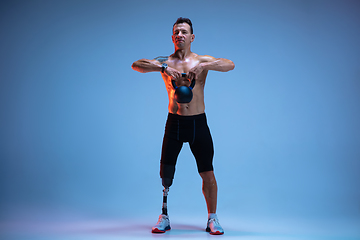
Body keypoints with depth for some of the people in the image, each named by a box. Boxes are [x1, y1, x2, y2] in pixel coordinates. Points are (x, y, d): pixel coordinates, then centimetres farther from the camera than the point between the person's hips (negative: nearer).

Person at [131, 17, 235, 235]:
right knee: (166, 172, 3)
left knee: (208, 173, 2)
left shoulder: (202, 61, 3)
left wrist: (203, 65, -26)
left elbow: (230, 65, -12)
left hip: (198, 123, 0)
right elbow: (136, 65, -10)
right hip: (174, 122, 1)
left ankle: (212, 218, 19)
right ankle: (164, 217, 21)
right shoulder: (165, 62, 4)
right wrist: (162, 68, -25)